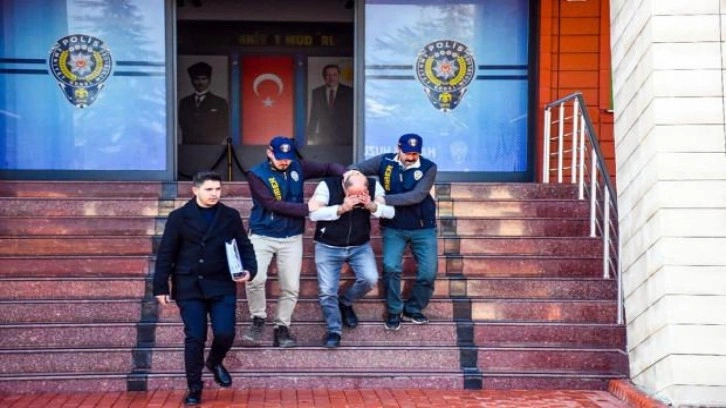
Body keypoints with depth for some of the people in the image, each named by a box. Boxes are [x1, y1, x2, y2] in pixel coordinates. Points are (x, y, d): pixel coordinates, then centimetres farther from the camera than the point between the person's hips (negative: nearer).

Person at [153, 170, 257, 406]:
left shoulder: (231, 216, 4)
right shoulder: (179, 217, 0)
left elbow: (245, 246, 9)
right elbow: (166, 254, 1)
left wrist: (249, 269, -10)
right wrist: (160, 287, -3)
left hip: (222, 286, 1)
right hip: (189, 287, -1)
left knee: (225, 333, -6)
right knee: (194, 338, 1)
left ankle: (215, 362, 28)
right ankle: (194, 388, 15)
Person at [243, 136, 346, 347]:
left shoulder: (298, 167, 0)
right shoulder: (256, 174, -11)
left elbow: (328, 167, 3)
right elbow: (273, 205, -19)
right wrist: (306, 208, -21)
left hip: (292, 238, 3)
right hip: (262, 236, -3)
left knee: (291, 287, 1)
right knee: (255, 278, -20)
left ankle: (281, 328, 18)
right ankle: (258, 319, 5)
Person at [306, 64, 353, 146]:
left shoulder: (349, 92, 3)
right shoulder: (317, 92, 10)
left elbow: (354, 116, 2)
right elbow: (313, 117, 11)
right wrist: (310, 138, 5)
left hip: (344, 139, -2)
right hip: (323, 139, 2)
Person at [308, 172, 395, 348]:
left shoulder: (374, 186, -11)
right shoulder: (327, 186, -19)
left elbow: (390, 212, -11)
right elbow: (313, 214, -23)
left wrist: (372, 206, -30)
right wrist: (341, 208, -33)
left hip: (360, 246, 2)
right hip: (328, 247, -2)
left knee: (370, 279, -16)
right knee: (327, 290, -4)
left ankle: (345, 303, 14)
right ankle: (334, 331, 13)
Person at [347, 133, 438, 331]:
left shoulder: (428, 168, -14)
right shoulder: (384, 161, -8)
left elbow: (416, 196, -25)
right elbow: (357, 167, -4)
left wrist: (382, 200, -31)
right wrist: (351, 174, -31)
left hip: (423, 228, 0)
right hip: (393, 228, 0)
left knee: (428, 271, 1)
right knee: (391, 267, -13)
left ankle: (412, 309, 22)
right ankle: (394, 311, 7)